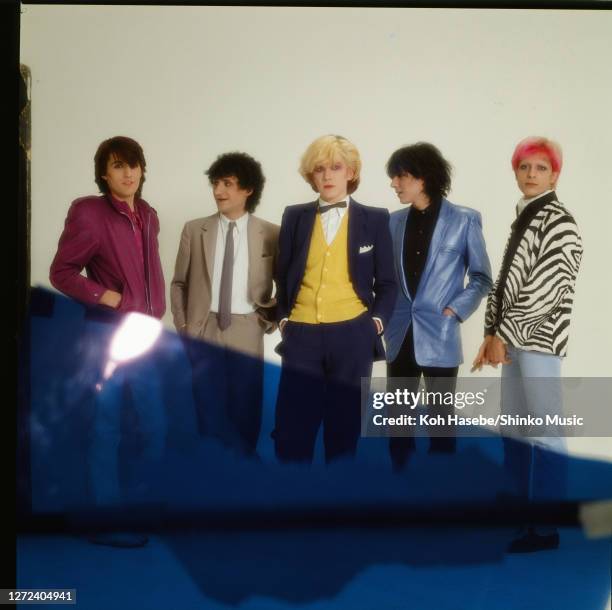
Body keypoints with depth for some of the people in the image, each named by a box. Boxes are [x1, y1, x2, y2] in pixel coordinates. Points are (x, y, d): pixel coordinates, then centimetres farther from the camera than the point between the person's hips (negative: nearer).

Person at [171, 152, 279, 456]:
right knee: (209, 411, 6)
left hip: (246, 332, -1)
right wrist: (182, 325, 3)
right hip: (203, 331, 1)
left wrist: (271, 317, -1)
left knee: (246, 412, 6)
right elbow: (179, 283, 10)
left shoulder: (271, 234, -2)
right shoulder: (194, 229, 4)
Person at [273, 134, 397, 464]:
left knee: (344, 430, 6)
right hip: (302, 336, 1)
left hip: (352, 336, -1)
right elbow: (283, 276, 13)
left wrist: (376, 320, -6)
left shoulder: (375, 219, 5)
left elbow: (386, 282, 8)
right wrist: (283, 318, 2)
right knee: (290, 432, -3)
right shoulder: (294, 216, 8)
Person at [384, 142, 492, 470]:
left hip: (439, 335, -4)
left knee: (440, 416, 6)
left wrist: (455, 310, -10)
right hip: (400, 334, 4)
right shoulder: (395, 221, 8)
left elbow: (482, 277, 1)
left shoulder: (464, 220, -4)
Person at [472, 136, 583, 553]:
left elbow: (543, 291, -17)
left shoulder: (559, 223, -10)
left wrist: (503, 336, -13)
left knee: (546, 434, -4)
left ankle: (546, 529, 4)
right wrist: (493, 334, 5)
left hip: (539, 339, -9)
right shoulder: (523, 218, 15)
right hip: (514, 337, 9)